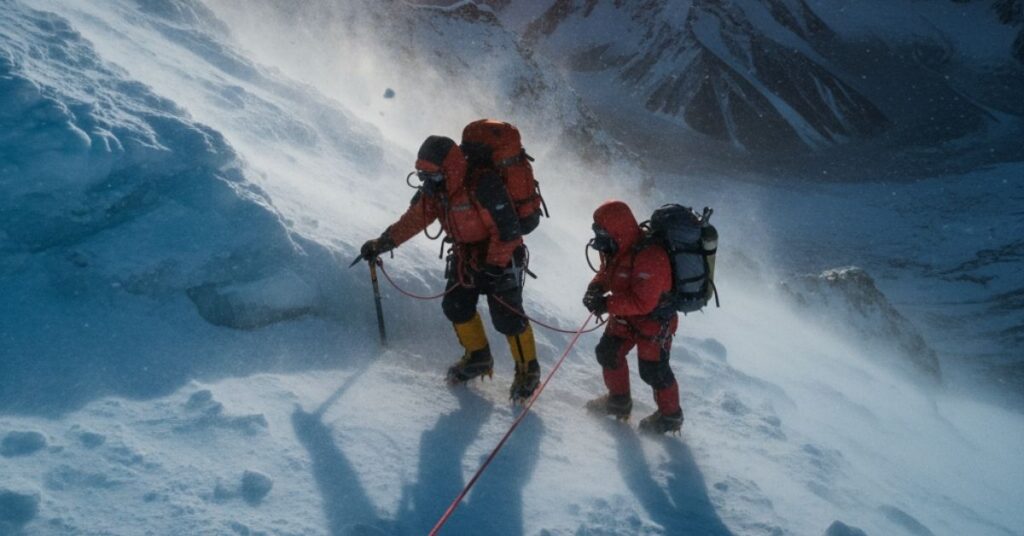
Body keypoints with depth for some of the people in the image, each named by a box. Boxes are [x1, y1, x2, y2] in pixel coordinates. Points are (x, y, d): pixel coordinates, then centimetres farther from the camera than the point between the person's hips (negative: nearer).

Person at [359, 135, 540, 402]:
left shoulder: (484, 186, -30)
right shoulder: (434, 189, -6)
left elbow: (508, 230, -27)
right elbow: (414, 219, 4)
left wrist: (494, 265, -24)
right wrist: (382, 243, 1)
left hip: (500, 258, -7)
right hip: (465, 256, 8)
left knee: (507, 317, -8)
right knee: (455, 306, 6)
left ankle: (528, 370, 12)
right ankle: (477, 357, 28)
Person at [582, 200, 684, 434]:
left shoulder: (649, 257, -35)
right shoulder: (618, 250, -7)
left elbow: (642, 301, -36)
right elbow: (607, 272, 11)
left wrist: (607, 305, -35)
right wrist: (596, 286, -11)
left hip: (655, 320, -9)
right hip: (625, 317, 9)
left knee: (653, 369, 1)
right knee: (608, 352, 14)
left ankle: (670, 415, 25)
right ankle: (619, 399, 37)